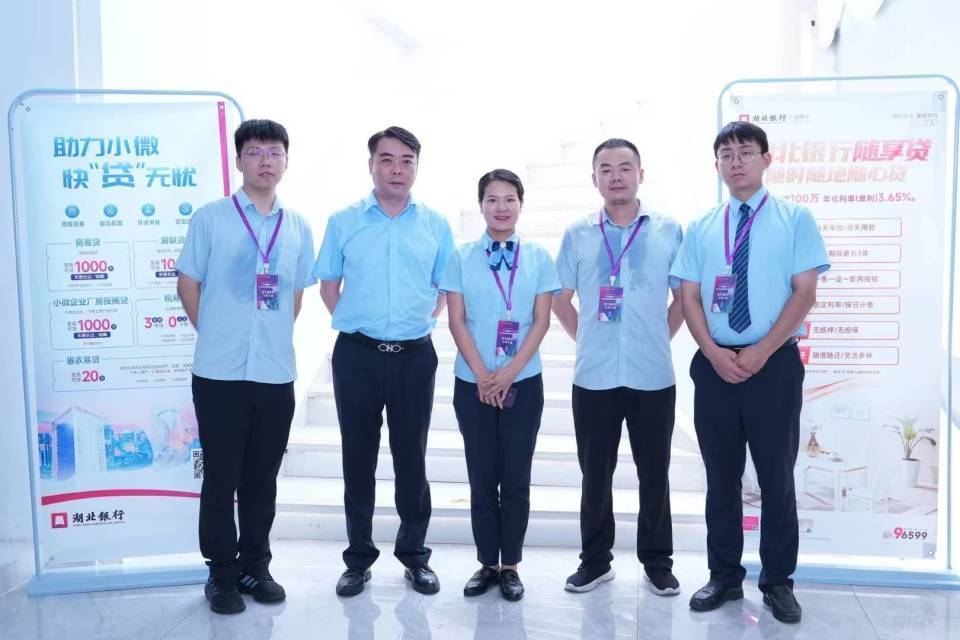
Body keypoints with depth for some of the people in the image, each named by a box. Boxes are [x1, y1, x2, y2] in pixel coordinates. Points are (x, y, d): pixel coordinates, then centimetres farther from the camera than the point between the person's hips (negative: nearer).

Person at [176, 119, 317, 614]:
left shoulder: (298, 227, 9)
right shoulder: (210, 217, -1)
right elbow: (188, 284, 3)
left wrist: (275, 337, 11)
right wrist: (215, 334, 7)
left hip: (276, 373, 3)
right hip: (219, 372, -3)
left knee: (262, 479, 12)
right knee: (221, 478, 6)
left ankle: (255, 567, 26)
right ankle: (221, 574, 20)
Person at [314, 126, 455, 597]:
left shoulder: (435, 225, 6)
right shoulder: (344, 222, 4)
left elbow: (445, 288, 12)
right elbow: (329, 285, 10)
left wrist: (421, 322, 1)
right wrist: (354, 322, 2)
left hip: (415, 355, 0)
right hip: (357, 354, 0)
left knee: (411, 457, 9)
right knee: (358, 457, 8)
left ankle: (414, 555, 23)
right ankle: (359, 558, 22)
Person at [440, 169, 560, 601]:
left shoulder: (538, 258, 3)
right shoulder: (462, 258, 2)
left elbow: (541, 321, -1)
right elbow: (457, 322, -2)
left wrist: (510, 372, -11)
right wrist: (482, 374, -10)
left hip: (523, 382, 0)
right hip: (472, 383, 0)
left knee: (516, 478, 4)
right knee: (482, 478, 6)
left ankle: (510, 566, 17)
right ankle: (487, 563, 19)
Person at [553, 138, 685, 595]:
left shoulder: (669, 231, 2)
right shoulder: (577, 235, 5)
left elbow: (684, 296, 11)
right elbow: (561, 300, 12)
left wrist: (660, 338, 7)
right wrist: (587, 339, 7)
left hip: (653, 376, 0)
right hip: (593, 377, 1)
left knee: (654, 473, 9)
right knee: (595, 474, 10)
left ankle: (657, 562, 25)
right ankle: (595, 560, 25)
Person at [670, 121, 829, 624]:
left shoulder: (794, 219, 2)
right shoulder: (701, 229, 9)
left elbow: (804, 291, -5)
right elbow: (690, 298, 5)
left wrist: (760, 352, -13)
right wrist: (714, 353, -10)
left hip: (775, 364, -2)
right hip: (714, 366, 3)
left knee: (776, 477, 6)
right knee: (721, 478, 10)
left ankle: (777, 582, 22)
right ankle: (724, 577, 24)